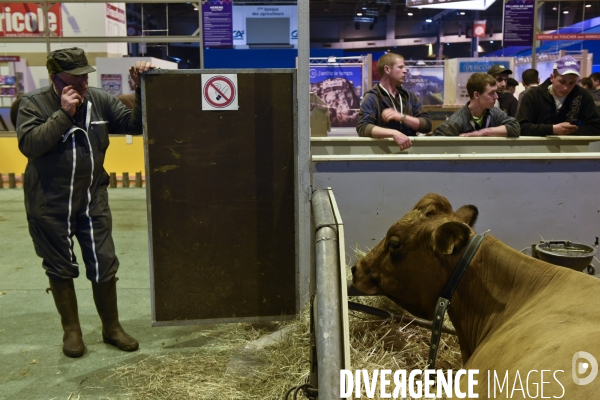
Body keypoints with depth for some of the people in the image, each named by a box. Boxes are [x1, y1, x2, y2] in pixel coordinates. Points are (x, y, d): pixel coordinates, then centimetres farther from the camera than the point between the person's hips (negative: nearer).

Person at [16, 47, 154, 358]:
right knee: (61, 269, 10)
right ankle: (71, 330, 27)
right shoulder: (34, 104, -6)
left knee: (104, 265, 6)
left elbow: (135, 124, 2)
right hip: (50, 205, -2)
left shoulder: (99, 101, 1)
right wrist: (63, 114, -22)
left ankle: (111, 328, 23)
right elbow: (28, 144, -20)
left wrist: (141, 88, -10)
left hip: (92, 200, 2)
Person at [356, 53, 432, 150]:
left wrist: (401, 117, -9)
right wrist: (394, 133, -28)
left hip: (410, 148, 3)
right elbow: (362, 127, -16)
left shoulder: (409, 96, 13)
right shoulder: (372, 97, -2)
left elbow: (427, 124, 6)